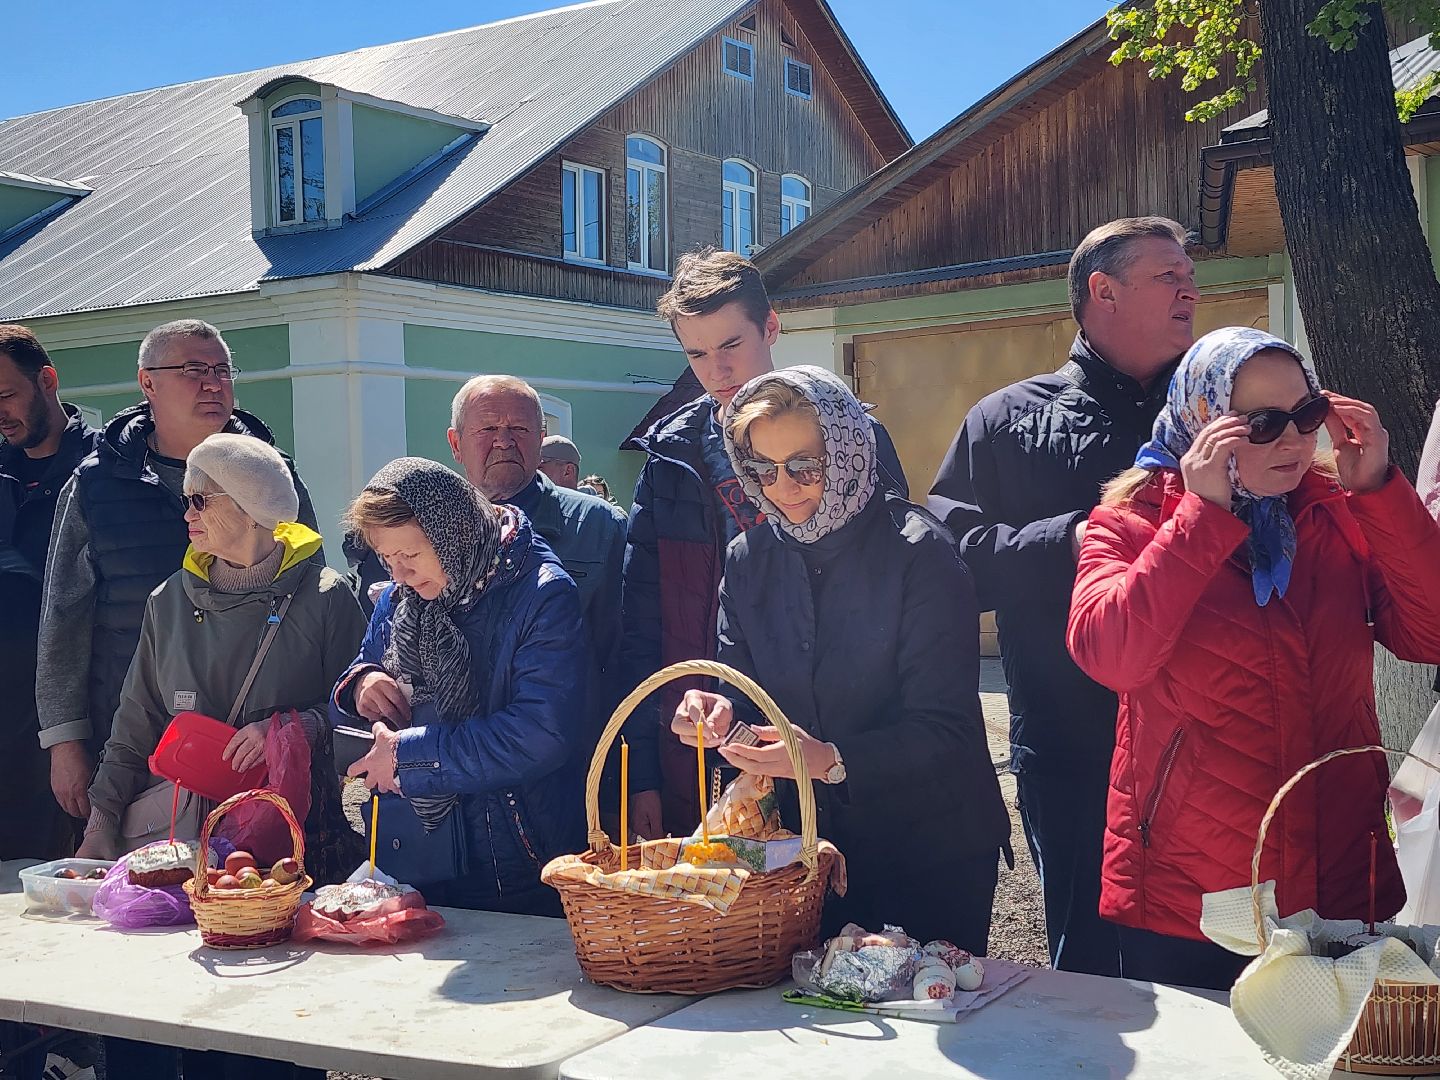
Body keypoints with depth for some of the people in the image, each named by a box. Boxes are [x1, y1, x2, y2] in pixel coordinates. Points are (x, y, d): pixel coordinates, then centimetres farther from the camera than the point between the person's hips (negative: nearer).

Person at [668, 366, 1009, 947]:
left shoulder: (918, 552, -16)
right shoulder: (748, 559, 1)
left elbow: (945, 729, -19)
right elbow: (741, 684, 5)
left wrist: (833, 761, -33)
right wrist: (720, 715, -19)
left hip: (930, 850, -4)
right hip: (808, 844, 4)